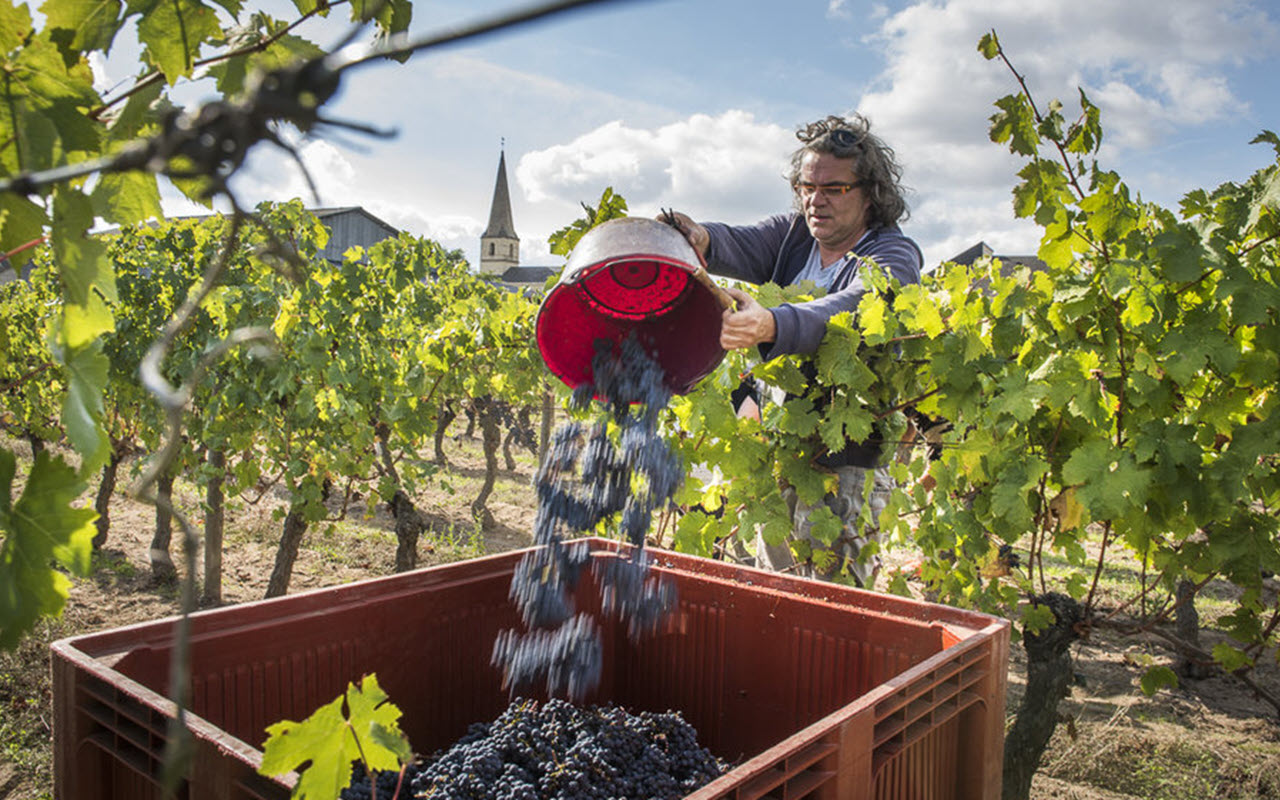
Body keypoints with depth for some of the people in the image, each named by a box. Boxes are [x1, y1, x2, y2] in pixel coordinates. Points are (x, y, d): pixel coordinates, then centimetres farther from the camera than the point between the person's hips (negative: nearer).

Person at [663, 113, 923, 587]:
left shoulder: (892, 257, -10)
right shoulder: (794, 234, 9)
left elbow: (850, 310, -31)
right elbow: (741, 245, -11)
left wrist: (768, 325, -49)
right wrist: (699, 239, -36)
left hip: (847, 461, -6)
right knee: (770, 582, 17)